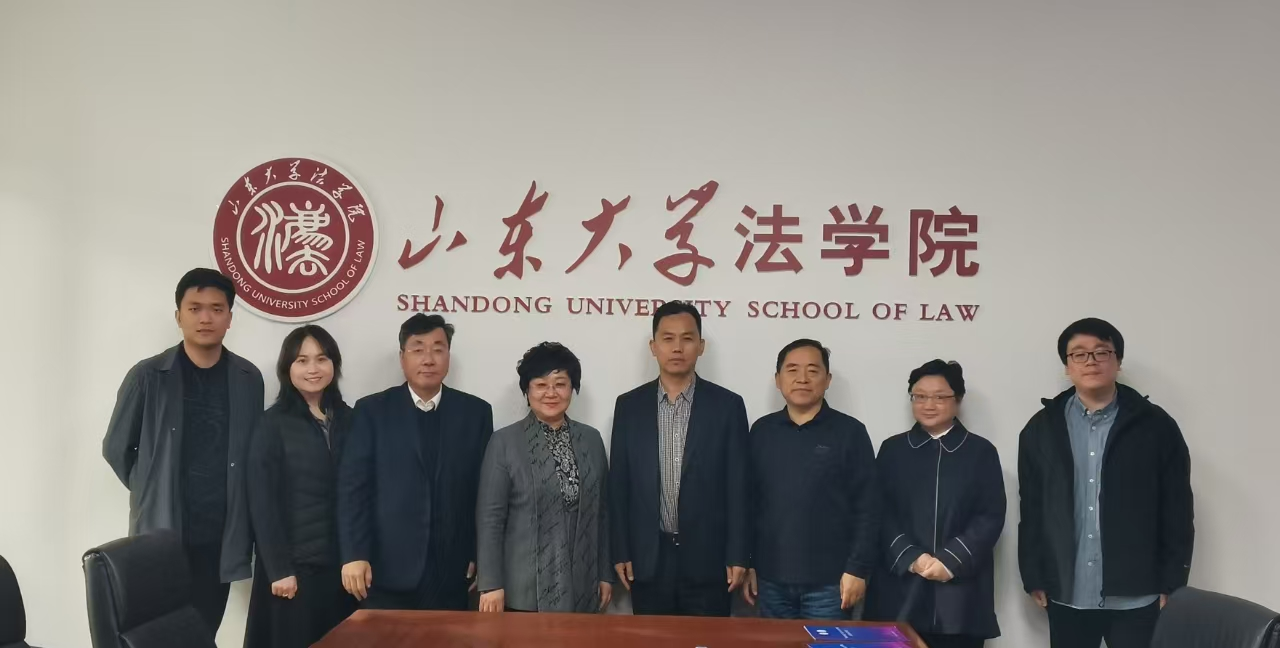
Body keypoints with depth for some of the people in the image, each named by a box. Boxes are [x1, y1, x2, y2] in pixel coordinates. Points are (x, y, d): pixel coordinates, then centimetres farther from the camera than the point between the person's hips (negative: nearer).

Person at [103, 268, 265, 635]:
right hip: (161, 535, -2)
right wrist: (154, 493, 4)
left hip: (222, 538, 2)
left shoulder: (248, 378, 4)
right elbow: (116, 448, 5)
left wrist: (248, 529, 6)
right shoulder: (148, 376, -4)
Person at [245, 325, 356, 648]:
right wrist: (279, 569, -11)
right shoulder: (273, 424, -5)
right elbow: (263, 503, -8)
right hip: (294, 563, -4)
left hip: (343, 562, 4)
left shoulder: (347, 419, 7)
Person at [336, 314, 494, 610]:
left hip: (452, 573, 1)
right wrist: (354, 555, -10)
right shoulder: (372, 411, 2)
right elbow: (353, 486, -2)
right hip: (388, 571, -1)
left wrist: (481, 556, 4)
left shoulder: (476, 412, 6)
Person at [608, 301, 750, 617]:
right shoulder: (629, 405, 4)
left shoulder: (728, 405, -1)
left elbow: (738, 486, -1)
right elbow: (618, 484, 5)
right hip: (647, 558, 1)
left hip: (707, 557, -1)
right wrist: (620, 552, 1)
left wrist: (737, 556, -4)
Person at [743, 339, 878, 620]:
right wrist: (746, 563, 7)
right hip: (771, 579, 3)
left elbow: (866, 508, -4)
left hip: (828, 581, -3)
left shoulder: (850, 432, -3)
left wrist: (857, 569, -8)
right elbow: (748, 501, 9)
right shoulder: (761, 430, 6)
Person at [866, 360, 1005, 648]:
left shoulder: (982, 452, 8)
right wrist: (910, 557, -12)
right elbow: (881, 513, 3)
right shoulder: (892, 449, 10)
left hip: (960, 593, 0)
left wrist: (951, 560, -12)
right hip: (901, 589, 1)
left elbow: (991, 516, 0)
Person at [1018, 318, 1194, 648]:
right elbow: (1031, 511, 6)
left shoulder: (1156, 426, 0)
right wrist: (1033, 578, 3)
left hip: (1136, 597, -1)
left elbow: (1177, 512, 1)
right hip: (1067, 595, 2)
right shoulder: (1041, 429, 5)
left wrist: (1172, 585, -2)